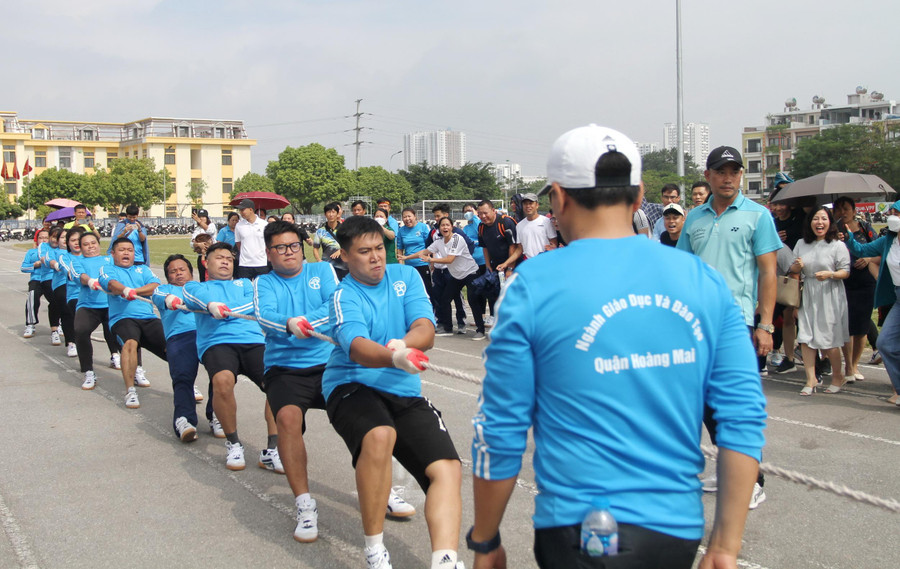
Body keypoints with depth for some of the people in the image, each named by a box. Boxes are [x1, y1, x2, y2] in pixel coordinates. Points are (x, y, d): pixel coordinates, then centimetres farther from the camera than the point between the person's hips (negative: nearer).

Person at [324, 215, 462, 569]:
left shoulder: (405, 276, 6)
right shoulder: (344, 298, -8)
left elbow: (426, 331, -8)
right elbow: (358, 348, -28)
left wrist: (404, 343, -32)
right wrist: (394, 359, -50)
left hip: (405, 394, 5)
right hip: (352, 386, -5)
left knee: (447, 469, -14)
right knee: (379, 435, -36)